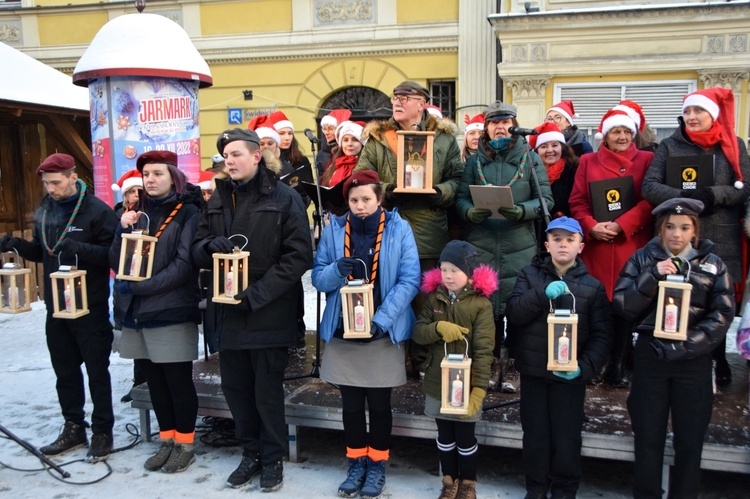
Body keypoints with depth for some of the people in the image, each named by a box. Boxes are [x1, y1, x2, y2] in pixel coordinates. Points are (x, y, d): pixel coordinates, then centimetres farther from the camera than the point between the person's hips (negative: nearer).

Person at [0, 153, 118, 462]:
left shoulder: (97, 210, -12)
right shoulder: (44, 212, 9)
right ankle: (73, 427, 29)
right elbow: (42, 253, 17)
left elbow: (112, 253, -17)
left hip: (91, 307, -6)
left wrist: (80, 248, -31)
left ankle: (102, 432, 15)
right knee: (65, 371, 15)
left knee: (96, 371, 4)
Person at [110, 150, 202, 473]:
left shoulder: (188, 212, -4)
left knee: (179, 381, 2)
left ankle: (185, 445, 17)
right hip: (137, 312, 6)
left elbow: (185, 263, -13)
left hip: (172, 312, -6)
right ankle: (167, 441, 27)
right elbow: (116, 263, 8)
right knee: (154, 380, 13)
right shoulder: (140, 212, 13)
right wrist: (124, 229, -7)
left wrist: (144, 285, -16)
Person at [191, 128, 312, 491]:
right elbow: (197, 249, 12)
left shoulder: (284, 198, -6)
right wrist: (210, 246, -13)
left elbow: (299, 255, -11)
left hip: (268, 314, -5)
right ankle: (251, 453, 32)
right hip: (226, 311, 5)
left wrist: (257, 293, -18)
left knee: (267, 392, 6)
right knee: (235, 388, 14)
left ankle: (273, 459, 25)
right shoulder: (218, 198, 10)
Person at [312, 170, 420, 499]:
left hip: (384, 332, -2)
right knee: (351, 404, 12)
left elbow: (409, 280, -10)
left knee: (379, 404, 9)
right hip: (342, 330, 2)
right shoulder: (334, 229, 2)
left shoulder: (399, 229, -5)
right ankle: (356, 464, 29)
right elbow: (318, 277, 2)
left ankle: (377, 466, 27)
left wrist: (382, 319, -20)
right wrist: (336, 270, -21)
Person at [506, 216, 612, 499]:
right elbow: (514, 312, -10)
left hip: (570, 375, -1)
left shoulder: (592, 286, 2)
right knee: (535, 435, 11)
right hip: (533, 371, 1)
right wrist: (543, 294, -24)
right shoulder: (530, 275, 4)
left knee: (567, 438, 6)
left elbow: (602, 335, -3)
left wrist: (585, 366, -17)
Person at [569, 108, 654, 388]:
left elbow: (651, 200, -3)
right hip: (596, 245, 1)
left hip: (633, 244, 0)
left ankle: (618, 365, 11)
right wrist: (591, 226, -11)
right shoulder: (588, 161, 12)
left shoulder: (647, 160, 8)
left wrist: (621, 225, -14)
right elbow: (577, 202, 6)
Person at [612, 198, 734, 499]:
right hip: (650, 357, 0)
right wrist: (652, 277, -17)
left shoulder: (713, 264, 4)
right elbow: (622, 306, -4)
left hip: (694, 361, 0)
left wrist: (686, 346, -14)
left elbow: (723, 314, -3)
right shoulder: (643, 258, 3)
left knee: (690, 440, 8)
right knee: (648, 439, 8)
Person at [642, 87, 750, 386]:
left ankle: (718, 359, 24)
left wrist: (713, 195, -15)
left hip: (721, 240, 1)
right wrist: (683, 197, -18)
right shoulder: (669, 146, 6)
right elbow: (649, 186, -3)